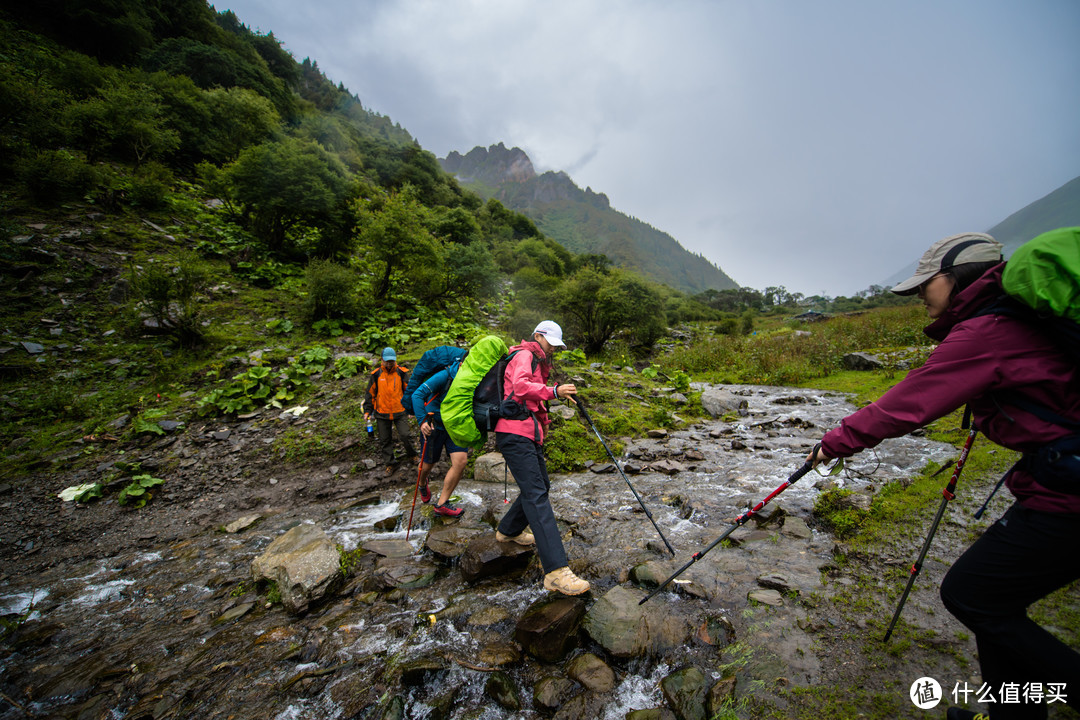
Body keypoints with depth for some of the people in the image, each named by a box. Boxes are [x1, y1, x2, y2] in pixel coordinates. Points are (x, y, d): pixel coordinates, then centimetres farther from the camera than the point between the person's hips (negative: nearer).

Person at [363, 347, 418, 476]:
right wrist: (367, 411, 4)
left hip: (400, 412, -1)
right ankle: (389, 464, 25)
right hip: (382, 413, 2)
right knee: (385, 440, 9)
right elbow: (370, 394, 7)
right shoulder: (376, 374, -1)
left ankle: (412, 456, 19)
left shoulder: (402, 373, -3)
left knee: (405, 435, -7)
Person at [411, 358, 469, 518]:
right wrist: (422, 420, -32)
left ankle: (441, 504, 2)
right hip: (434, 425, -3)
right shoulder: (445, 376, -23)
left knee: (461, 461, -13)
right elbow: (417, 394, -24)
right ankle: (422, 485, 49)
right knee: (427, 464, 11)